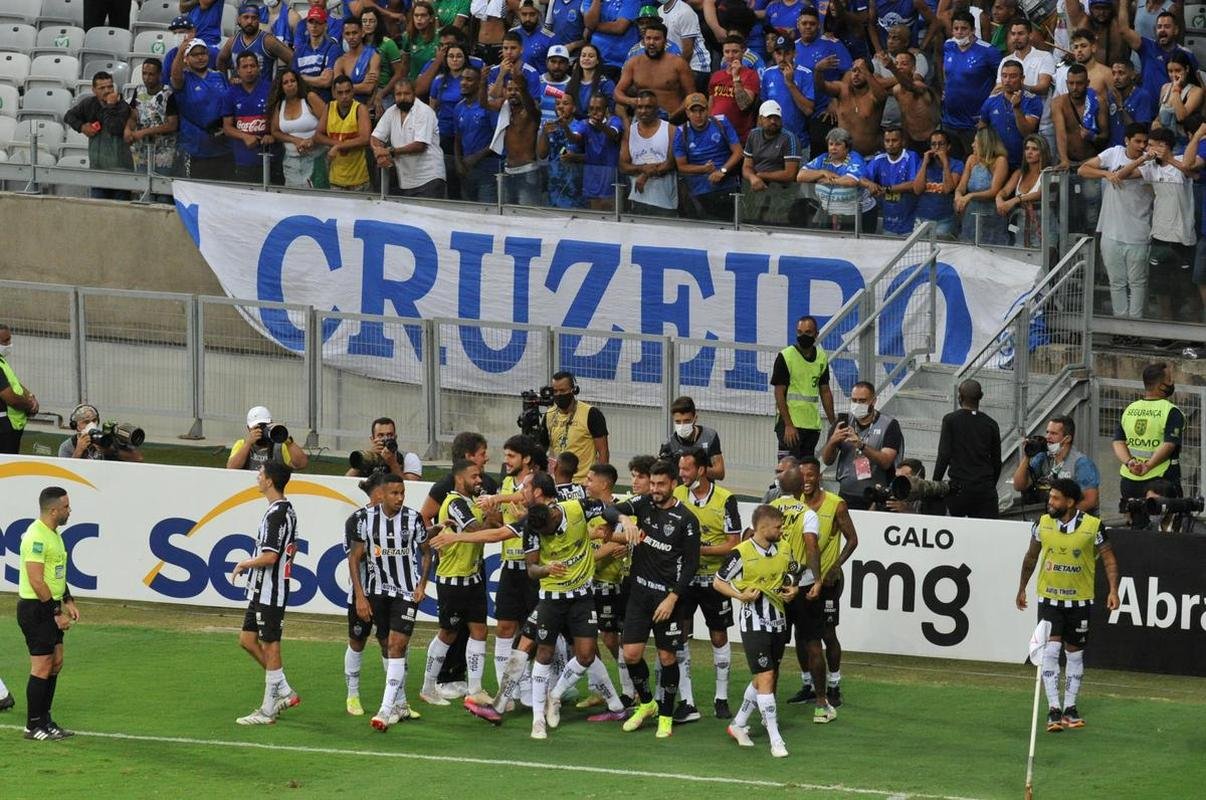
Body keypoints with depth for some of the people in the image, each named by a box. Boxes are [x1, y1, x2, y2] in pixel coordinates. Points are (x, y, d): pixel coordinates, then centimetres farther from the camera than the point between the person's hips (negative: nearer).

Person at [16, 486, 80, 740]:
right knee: (42, 667, -6)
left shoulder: (54, 534, 12)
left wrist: (68, 601, 16)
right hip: (35, 608, -10)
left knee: (56, 663, 12)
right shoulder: (37, 537, -20)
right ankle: (33, 726, 1)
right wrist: (57, 613, -20)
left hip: (50, 608, 10)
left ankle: (45, 720, 20)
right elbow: (36, 580, -24)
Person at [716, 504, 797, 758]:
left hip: (778, 622, 7)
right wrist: (741, 595, -19)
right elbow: (718, 582, -4)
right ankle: (775, 740, -11)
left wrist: (792, 590, -1)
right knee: (765, 676, -12)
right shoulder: (741, 553, -14)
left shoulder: (784, 550, 4)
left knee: (764, 679, 15)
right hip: (754, 621, -7)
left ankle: (738, 724, 33)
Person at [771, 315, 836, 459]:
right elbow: (779, 393, -10)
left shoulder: (822, 358, 11)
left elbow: (825, 392, 18)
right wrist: (788, 425, -17)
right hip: (790, 422, -6)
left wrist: (833, 422, 12)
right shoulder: (785, 356, -7)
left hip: (813, 424, 6)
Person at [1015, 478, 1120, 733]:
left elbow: (1109, 558, -4)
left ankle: (1070, 709, 21)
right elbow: (1031, 557, 12)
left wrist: (1113, 590, -17)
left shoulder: (1093, 526, -10)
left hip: (1079, 600, 0)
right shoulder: (1043, 524, -2)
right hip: (1049, 598, 1)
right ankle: (1053, 709, -12)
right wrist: (1022, 589, 17)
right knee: (1050, 650, -12)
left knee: (1075, 654, 9)